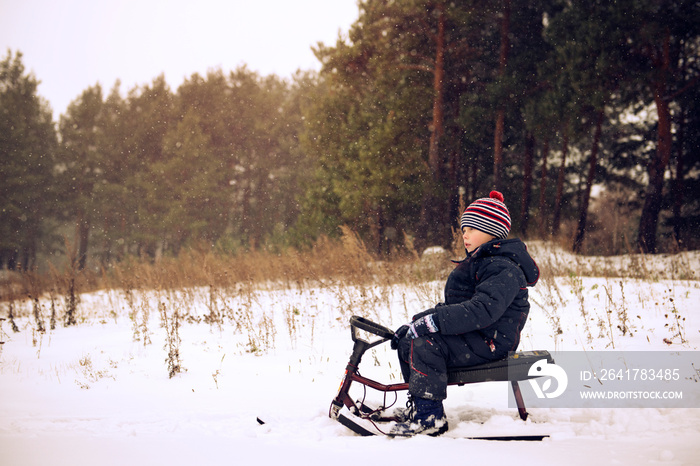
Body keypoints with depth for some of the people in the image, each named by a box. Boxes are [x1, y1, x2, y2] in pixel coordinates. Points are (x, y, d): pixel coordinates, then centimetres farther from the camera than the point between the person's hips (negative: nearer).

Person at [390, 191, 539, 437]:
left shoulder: (504, 269, -18)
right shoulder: (478, 262, 18)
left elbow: (483, 311, -32)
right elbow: (452, 306, 18)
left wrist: (431, 321, -34)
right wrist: (415, 323, 5)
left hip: (490, 342, -11)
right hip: (471, 337, 11)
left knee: (425, 342, -28)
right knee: (408, 338, 5)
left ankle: (430, 417, -22)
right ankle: (418, 405, 15)